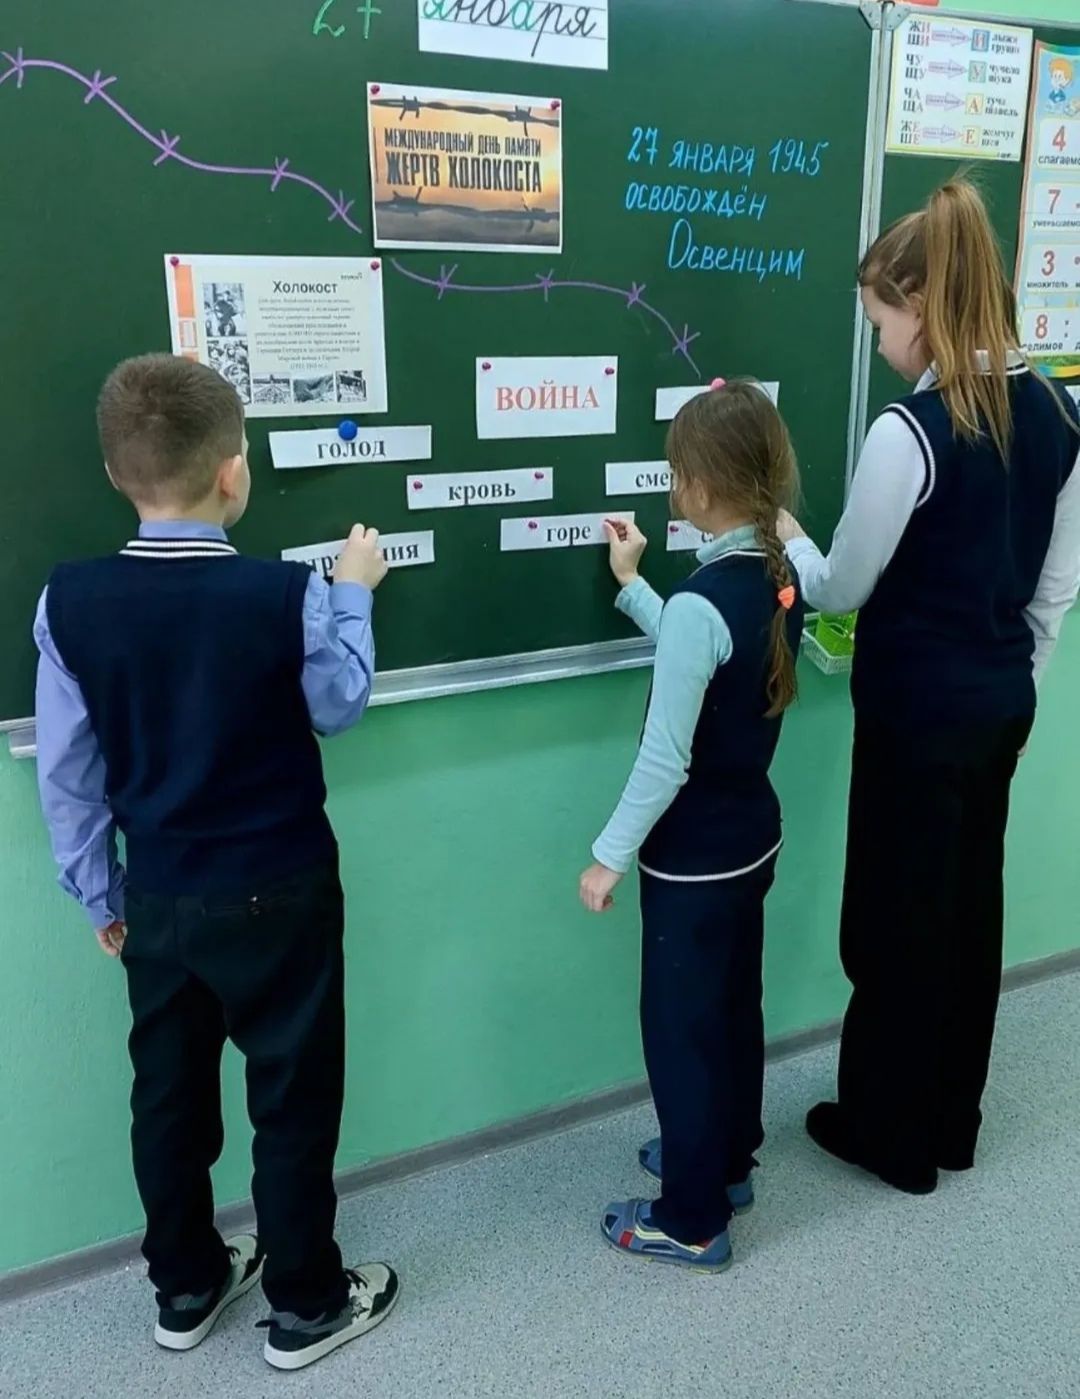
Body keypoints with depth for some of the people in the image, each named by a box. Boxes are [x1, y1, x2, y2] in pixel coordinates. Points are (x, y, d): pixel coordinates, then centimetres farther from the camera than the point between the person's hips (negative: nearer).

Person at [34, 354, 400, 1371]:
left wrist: (100, 896, 10)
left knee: (168, 1094, 21)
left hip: (158, 900, 4)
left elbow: (64, 772, -3)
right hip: (279, 895, -4)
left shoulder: (68, 601, -10)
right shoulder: (285, 594, -21)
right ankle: (305, 1306, 31)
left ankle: (185, 1287, 41)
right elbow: (339, 706, -2)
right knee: (293, 1099, 14)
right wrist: (353, 596, 12)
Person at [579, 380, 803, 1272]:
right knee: (733, 1009, 23)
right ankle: (725, 1161, 44)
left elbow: (665, 761, -24)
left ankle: (692, 1221, 25)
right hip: (753, 838, 9)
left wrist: (611, 856, -13)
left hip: (693, 859, -8)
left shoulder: (699, 603, -27)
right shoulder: (780, 578, -2)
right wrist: (631, 585, 15)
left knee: (681, 1027, 8)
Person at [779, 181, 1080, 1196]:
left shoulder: (911, 430, -21)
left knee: (896, 918, 9)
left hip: (919, 709, -8)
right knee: (968, 906, 19)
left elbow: (840, 591, -12)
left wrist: (786, 538, 8)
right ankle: (951, 1121, 37)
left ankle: (891, 1134, 29)